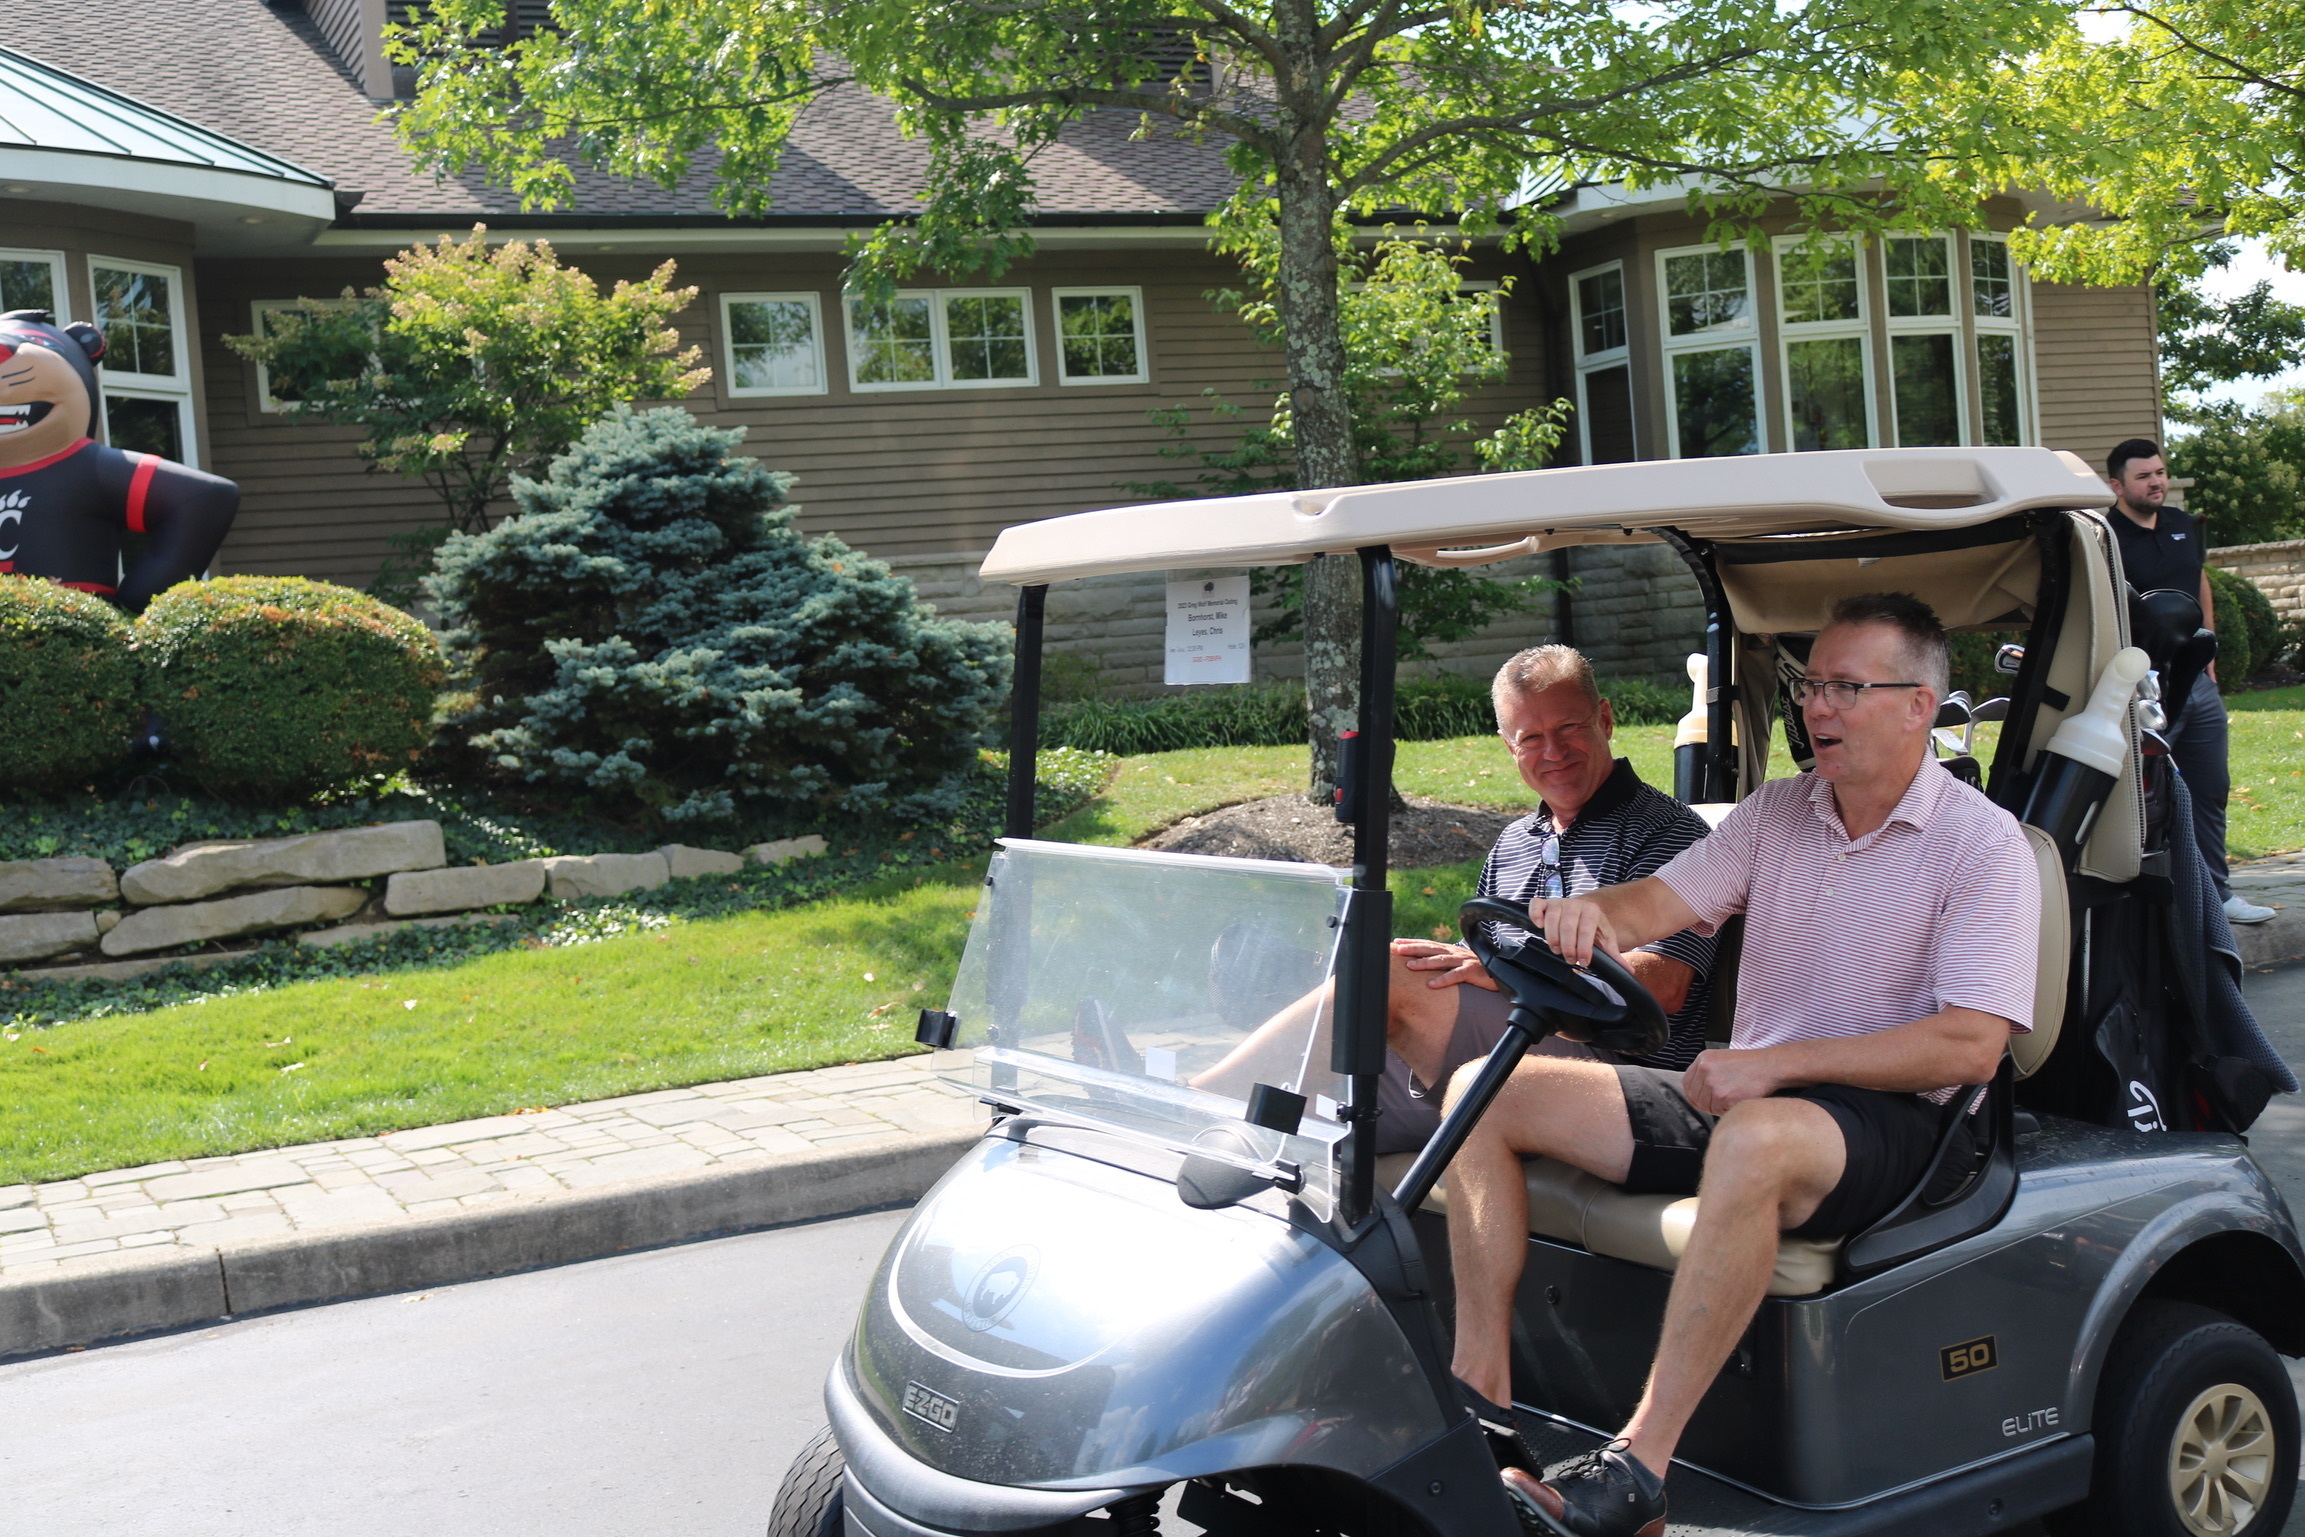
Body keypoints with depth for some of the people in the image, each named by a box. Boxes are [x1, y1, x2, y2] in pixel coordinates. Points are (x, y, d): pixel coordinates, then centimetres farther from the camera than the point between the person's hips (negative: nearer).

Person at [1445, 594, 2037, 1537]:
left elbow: (1971, 1045, -16)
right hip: (1741, 1094, 7)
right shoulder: (1776, 812, 12)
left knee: (1756, 1138, -42)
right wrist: (1594, 914, -26)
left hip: (1894, 1122, -7)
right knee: (1486, 1093, -7)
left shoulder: (1983, 843, -6)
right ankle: (1479, 1387, -11)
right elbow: (1660, 901, -1)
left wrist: (1778, 1064, -21)